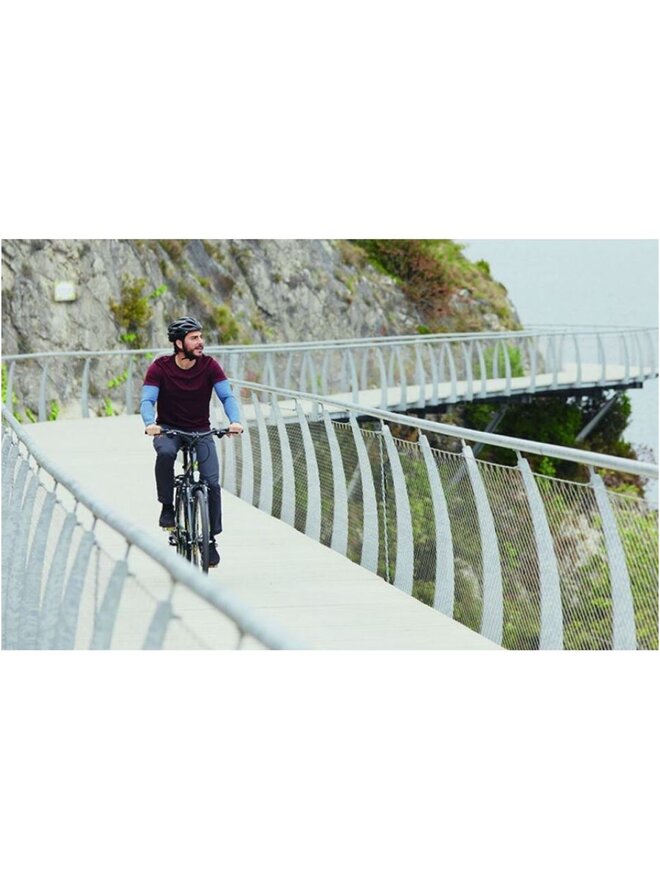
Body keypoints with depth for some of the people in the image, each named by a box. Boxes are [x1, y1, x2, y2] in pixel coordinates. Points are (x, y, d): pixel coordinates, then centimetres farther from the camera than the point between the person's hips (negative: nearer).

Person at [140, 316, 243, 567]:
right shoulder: (160, 367, -12)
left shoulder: (209, 365, -8)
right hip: (168, 430, -1)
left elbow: (227, 396, -14)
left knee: (212, 483, -14)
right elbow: (147, 400, -20)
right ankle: (167, 507, -18)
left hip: (201, 431, 2)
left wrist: (235, 421, -34)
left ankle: (211, 539, 4)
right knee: (165, 453, -37)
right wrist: (150, 423, -42)